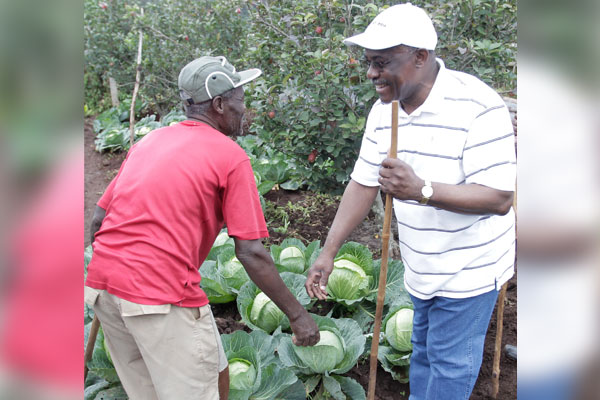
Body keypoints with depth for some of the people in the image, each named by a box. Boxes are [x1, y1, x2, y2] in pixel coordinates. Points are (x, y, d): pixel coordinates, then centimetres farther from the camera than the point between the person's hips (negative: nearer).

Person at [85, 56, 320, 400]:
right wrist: (297, 314, -2)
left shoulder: (149, 141, 15)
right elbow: (251, 252, -10)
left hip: (101, 282, 8)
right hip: (164, 294, -7)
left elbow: (99, 220, 15)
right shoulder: (230, 156, -4)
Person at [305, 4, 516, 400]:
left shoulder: (477, 107, -26)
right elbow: (363, 184, 1)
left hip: (468, 267, -6)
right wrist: (328, 254, -2)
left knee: (450, 362, 6)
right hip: (422, 265, 7)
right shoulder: (384, 110, -3)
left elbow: (500, 199, -28)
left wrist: (422, 190, -41)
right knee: (424, 349, 23)